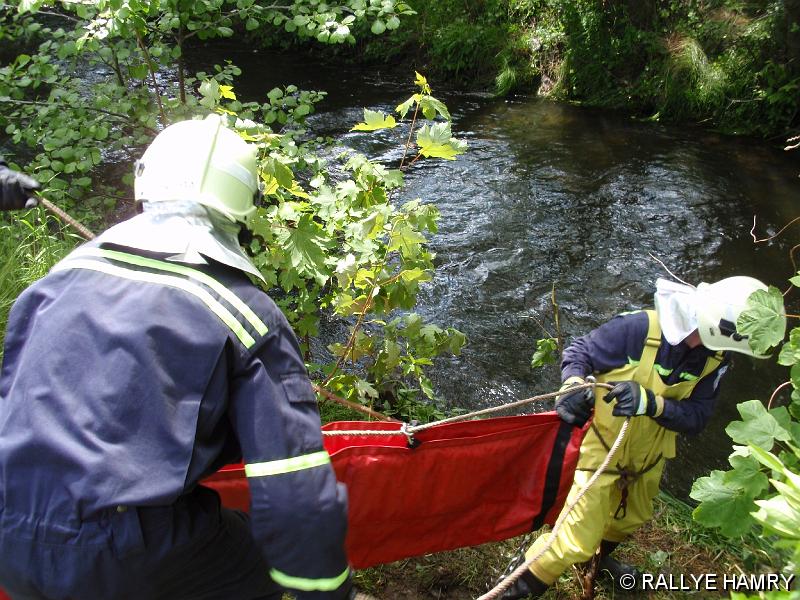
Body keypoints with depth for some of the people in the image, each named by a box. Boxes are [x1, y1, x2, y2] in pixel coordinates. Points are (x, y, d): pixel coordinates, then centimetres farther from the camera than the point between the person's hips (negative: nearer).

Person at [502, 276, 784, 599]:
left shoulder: (715, 359, -11)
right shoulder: (639, 328, -29)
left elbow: (697, 417, -15)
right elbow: (578, 352, -17)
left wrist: (652, 403, -34)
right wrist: (574, 385, -37)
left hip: (648, 457, 7)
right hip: (602, 448, -7)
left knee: (631, 519, 32)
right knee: (578, 541, -7)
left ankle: (600, 556, 63)